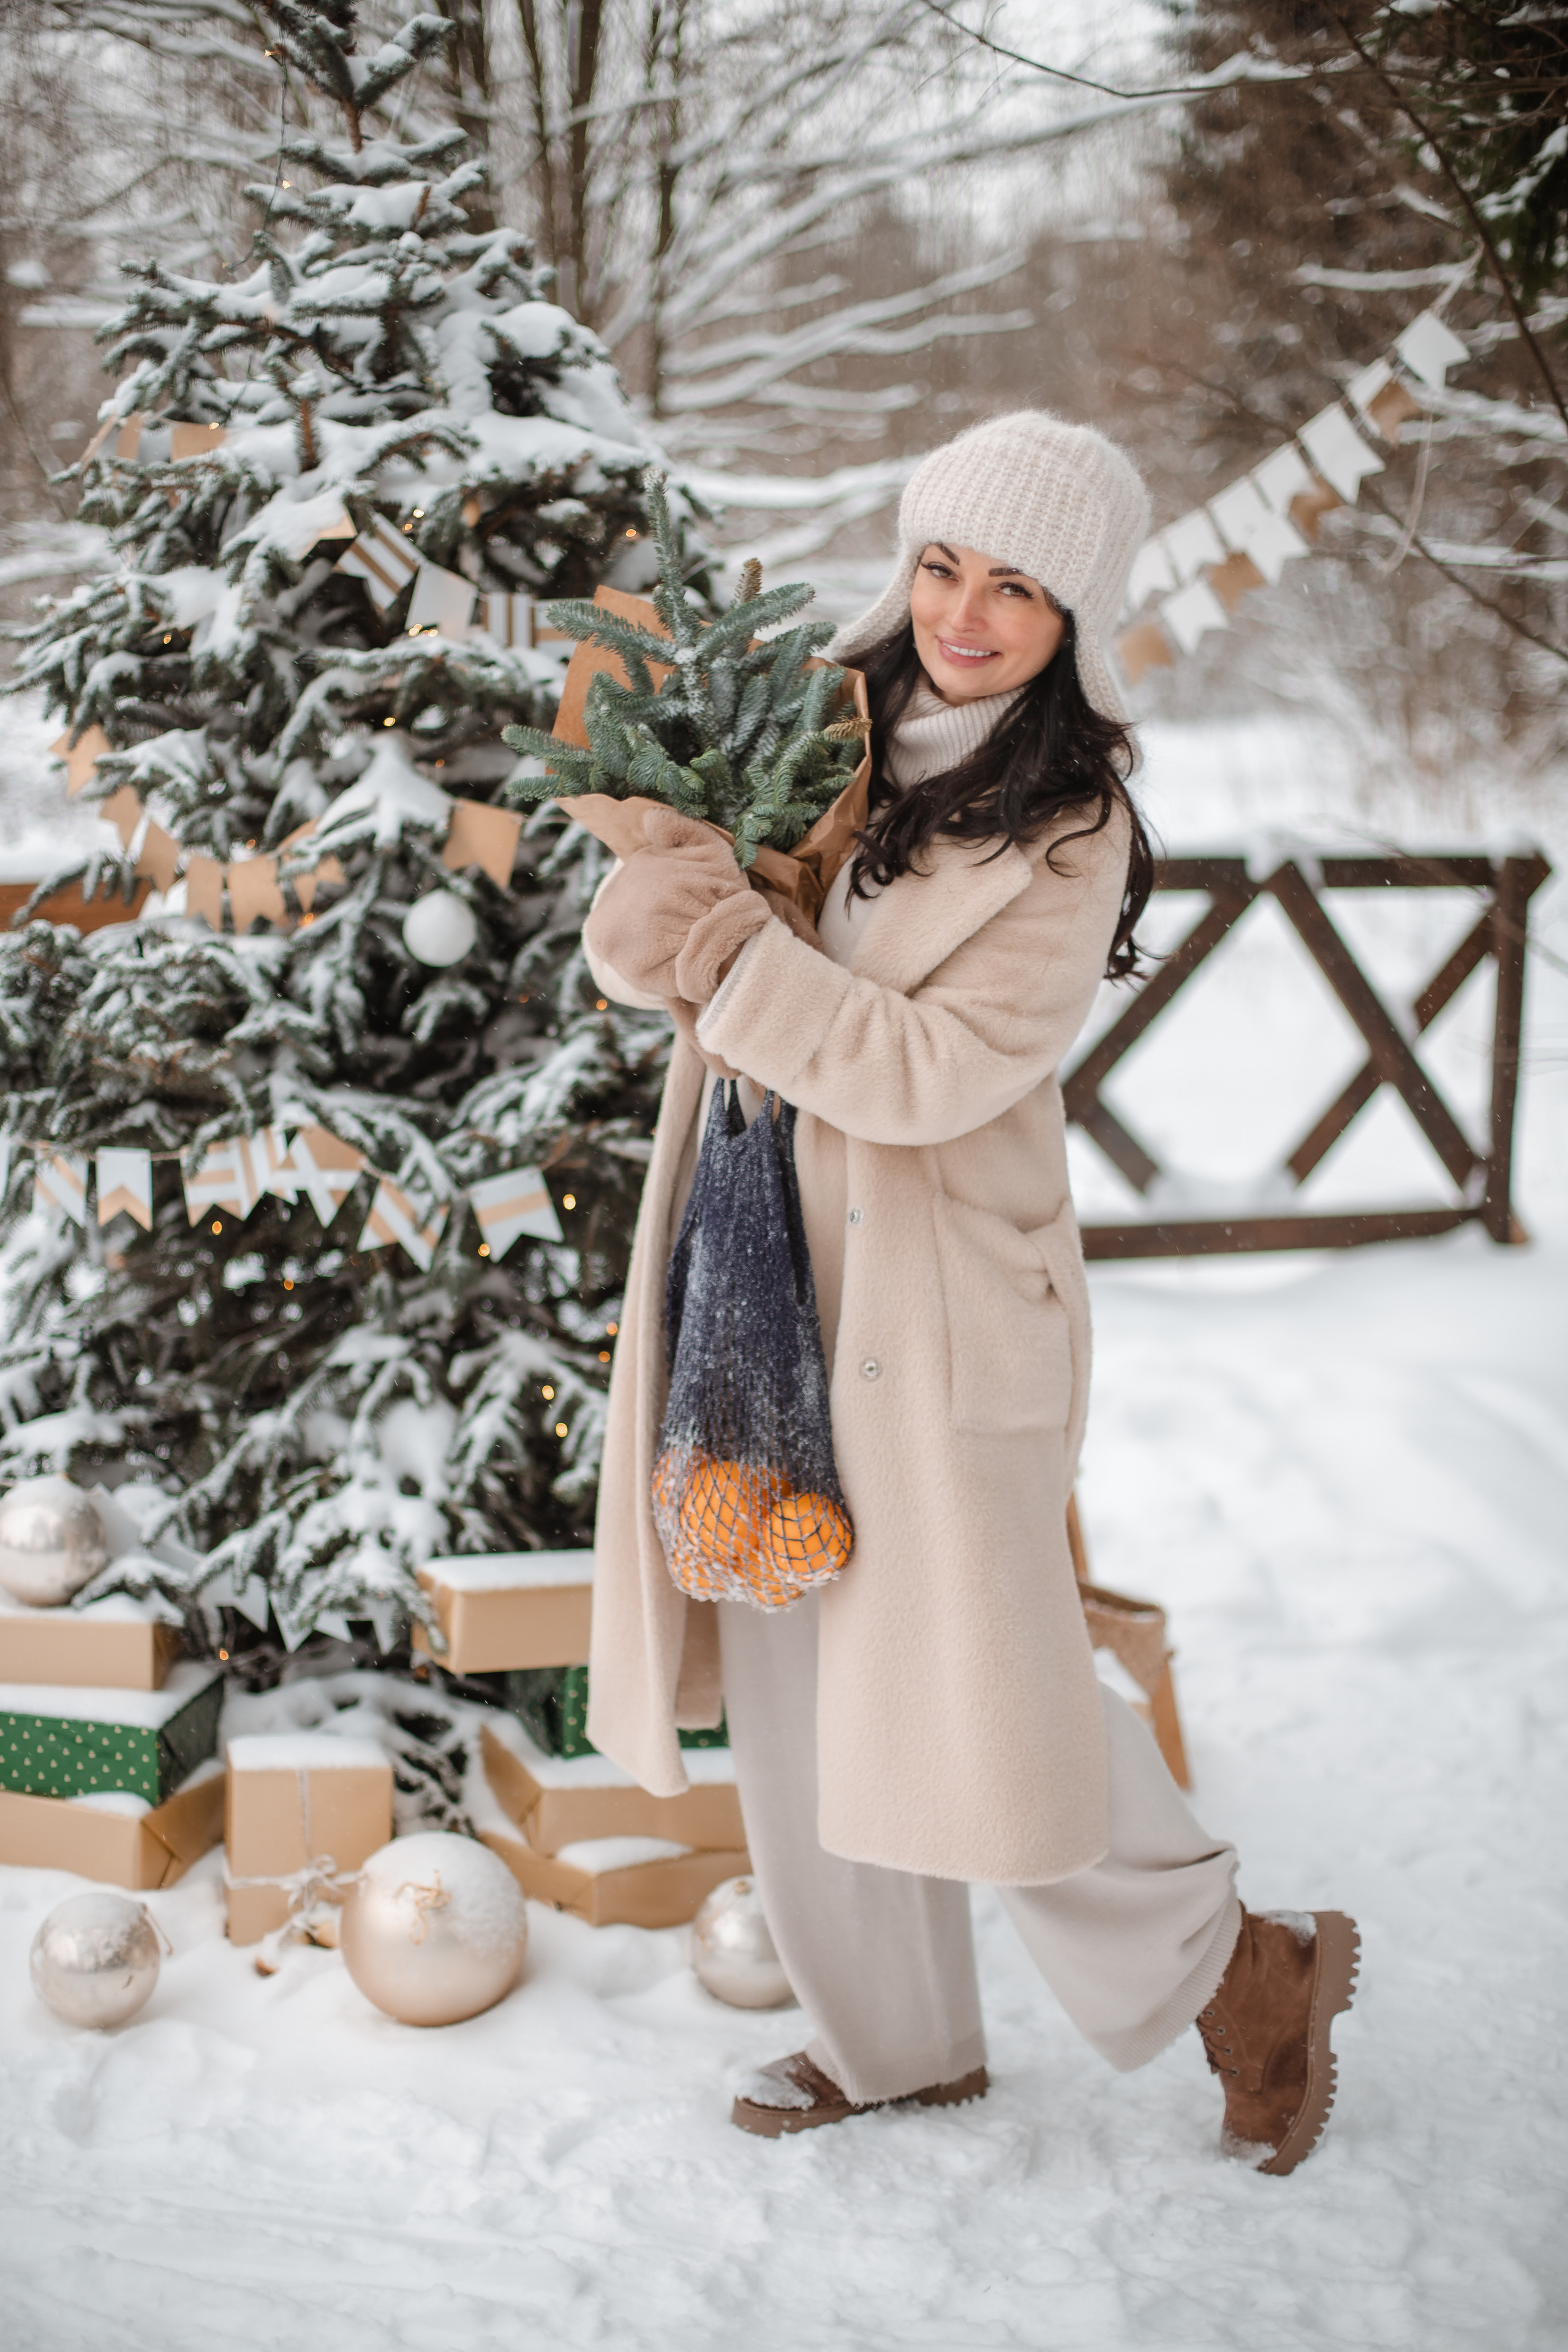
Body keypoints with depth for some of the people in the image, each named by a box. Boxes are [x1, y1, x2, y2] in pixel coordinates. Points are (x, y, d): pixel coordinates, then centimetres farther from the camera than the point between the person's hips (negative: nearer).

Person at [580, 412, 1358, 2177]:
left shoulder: (1074, 828, -10)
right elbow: (636, 935, 3)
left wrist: (731, 949, -23)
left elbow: (933, 1072, -18)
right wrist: (690, 865, -18)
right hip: (768, 1274, 6)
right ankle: (892, 2037, 32)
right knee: (800, 1681, 13)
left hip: (943, 1290, -6)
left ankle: (1235, 1971, 23)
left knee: (974, 1680, -1)